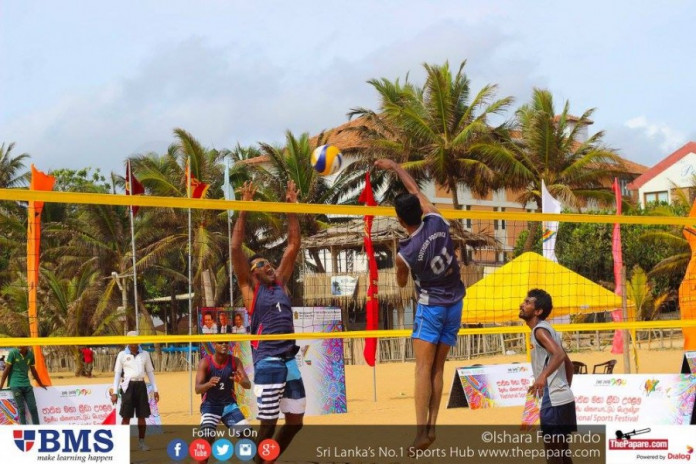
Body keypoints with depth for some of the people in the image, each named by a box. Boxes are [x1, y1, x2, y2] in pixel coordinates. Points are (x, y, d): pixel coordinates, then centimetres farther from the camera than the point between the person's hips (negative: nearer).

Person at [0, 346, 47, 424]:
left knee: (33, 408, -1)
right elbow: (7, 369, -4)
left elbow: (33, 370, 17)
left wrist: (40, 384, 24)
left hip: (27, 385, 4)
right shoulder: (13, 353, -7)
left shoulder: (30, 354, 5)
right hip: (15, 385, -4)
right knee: (21, 409, -6)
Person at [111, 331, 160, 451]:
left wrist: (155, 390, 8)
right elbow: (117, 374, 2)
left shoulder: (145, 354, 9)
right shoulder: (122, 355, 1)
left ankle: (141, 442, 13)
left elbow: (150, 372, 13)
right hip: (128, 386, -3)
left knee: (142, 416, 4)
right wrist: (114, 392, -4)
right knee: (126, 416, -4)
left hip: (141, 385, 3)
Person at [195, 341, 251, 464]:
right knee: (206, 438, -20)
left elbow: (248, 385, -14)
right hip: (210, 405, -2)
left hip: (229, 404, 2)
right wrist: (209, 384, -45)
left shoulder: (235, 361, -8)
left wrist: (241, 381, -39)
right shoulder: (205, 362, -15)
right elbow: (198, 389, -22)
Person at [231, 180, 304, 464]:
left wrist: (292, 207, 12)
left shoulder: (280, 283, 15)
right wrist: (244, 209, -9)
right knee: (268, 424, -4)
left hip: (290, 360, 6)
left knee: (295, 420, 11)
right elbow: (235, 249, -7)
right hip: (267, 362, -6)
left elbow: (293, 246, 16)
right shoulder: (250, 289, 2)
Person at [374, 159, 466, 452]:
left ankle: (421, 430, -18)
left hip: (431, 305, -6)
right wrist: (394, 166, 17)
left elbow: (402, 283, 4)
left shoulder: (405, 253, -19)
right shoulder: (437, 223, -9)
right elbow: (416, 190, 7)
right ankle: (431, 426, 2)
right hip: (455, 304, 6)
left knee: (423, 367, -9)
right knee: (438, 367, 7)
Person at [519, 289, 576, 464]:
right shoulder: (547, 330, 19)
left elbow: (559, 354, -28)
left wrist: (543, 376, -42)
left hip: (553, 400, -10)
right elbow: (568, 364, 24)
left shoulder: (539, 330, -10)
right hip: (562, 398, 10)